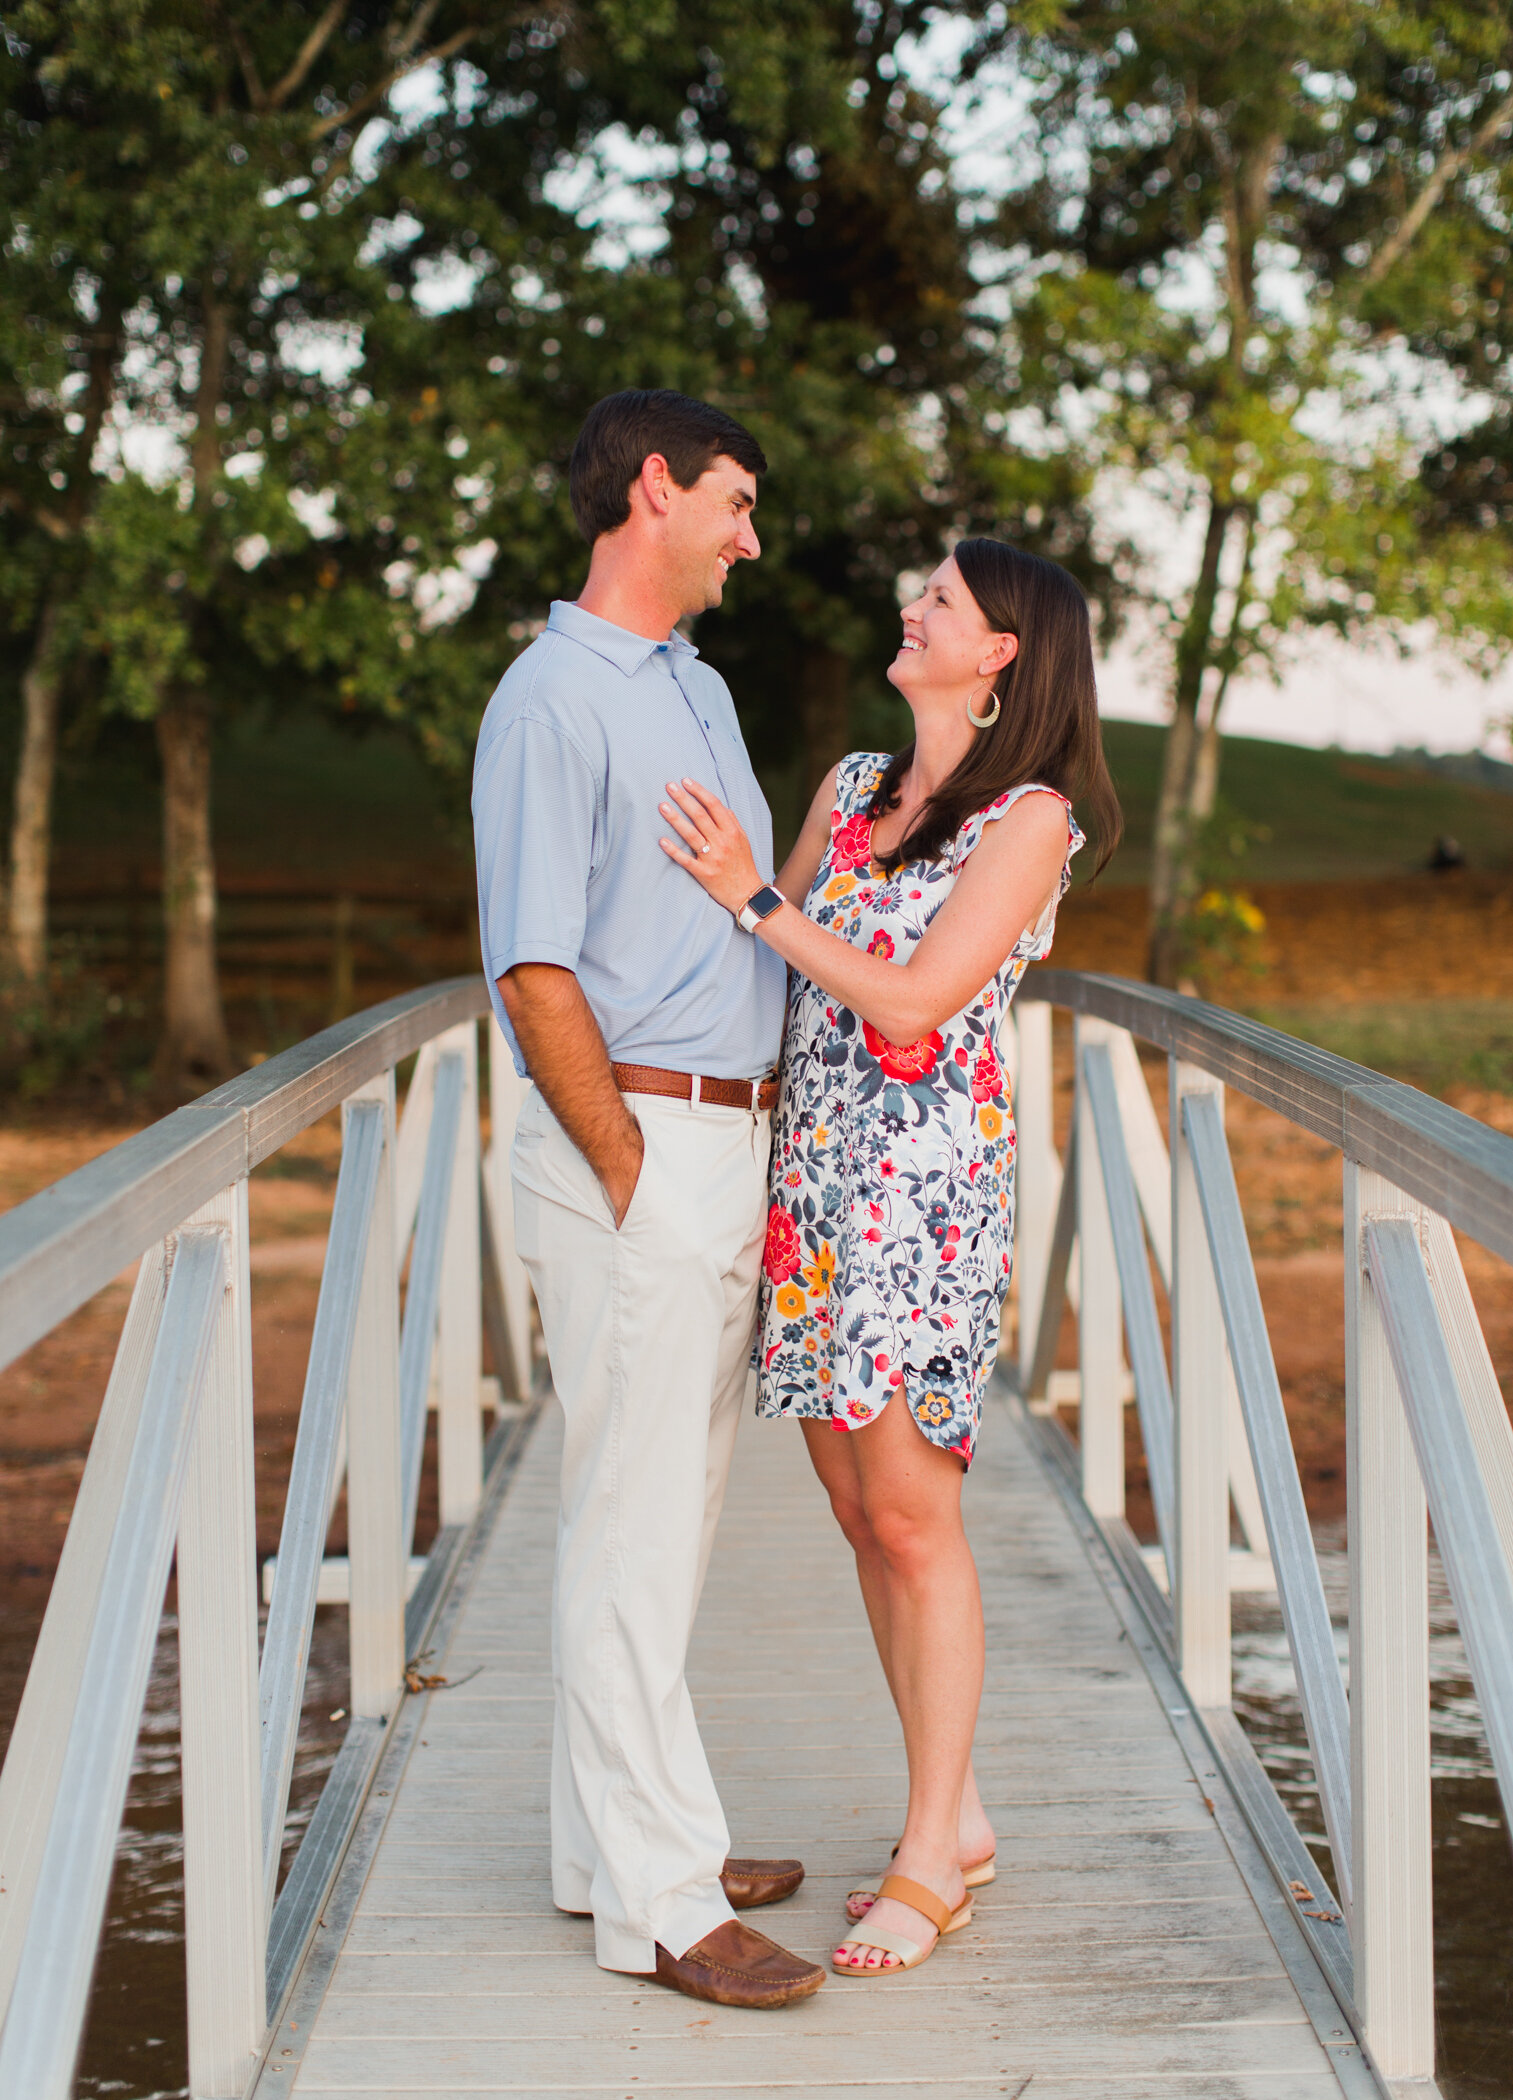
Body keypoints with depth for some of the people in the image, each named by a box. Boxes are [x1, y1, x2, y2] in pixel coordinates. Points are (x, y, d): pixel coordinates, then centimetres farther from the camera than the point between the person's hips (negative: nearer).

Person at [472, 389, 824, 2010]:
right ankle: (656, 1900, 1)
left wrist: (758, 1154, 14)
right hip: (634, 1146, -9)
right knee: (632, 1525, -4)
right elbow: (534, 971, -16)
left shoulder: (701, 690, 18)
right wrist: (630, 1175, -14)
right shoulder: (554, 698, -11)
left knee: (669, 1513, 14)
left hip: (729, 1142, 9)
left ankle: (614, 1839, 25)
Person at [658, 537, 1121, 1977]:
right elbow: (774, 970, 20)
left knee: (910, 1512, -5)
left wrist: (750, 898, -14)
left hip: (926, 1178, -7)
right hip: (807, 1167, 7)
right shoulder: (850, 784, 14)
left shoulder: (1032, 817, -6)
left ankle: (929, 1859, 4)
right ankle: (955, 1817, 20)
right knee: (858, 1507, 9)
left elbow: (913, 1002, -15)